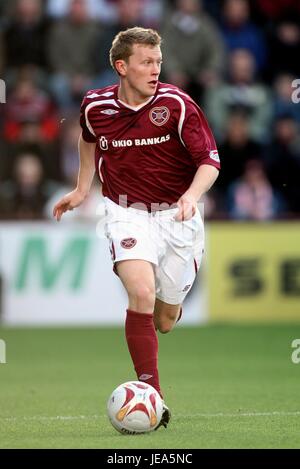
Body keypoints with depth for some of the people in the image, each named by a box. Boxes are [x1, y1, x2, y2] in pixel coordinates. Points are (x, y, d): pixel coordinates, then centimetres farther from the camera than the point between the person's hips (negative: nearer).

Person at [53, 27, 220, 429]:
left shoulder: (176, 104, -13)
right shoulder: (95, 106, -6)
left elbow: (210, 160, -13)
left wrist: (191, 195, -31)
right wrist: (82, 189, 21)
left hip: (176, 215, 0)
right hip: (127, 213, 0)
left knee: (164, 320, 8)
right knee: (142, 295, -26)